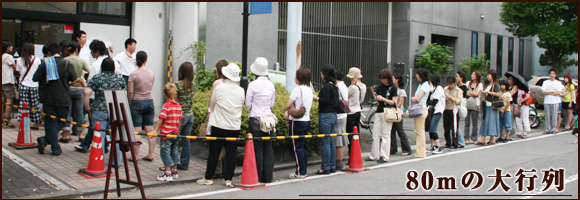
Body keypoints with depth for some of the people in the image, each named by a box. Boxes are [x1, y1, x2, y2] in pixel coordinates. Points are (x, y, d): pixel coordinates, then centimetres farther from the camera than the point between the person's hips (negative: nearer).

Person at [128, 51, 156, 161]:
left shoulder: (133, 75, -10)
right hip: (150, 102, 4)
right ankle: (150, 154, 11)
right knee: (150, 129, 8)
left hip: (137, 103, -4)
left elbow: (130, 92, -8)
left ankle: (136, 155, 1)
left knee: (137, 130, -1)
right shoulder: (151, 74, 3)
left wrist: (130, 104, 5)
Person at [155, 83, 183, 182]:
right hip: (176, 133, 7)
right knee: (174, 152, 17)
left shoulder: (166, 105, -14)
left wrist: (155, 131, -16)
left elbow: (161, 119, -18)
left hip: (166, 134, -7)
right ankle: (174, 172, 25)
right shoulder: (178, 106, 5)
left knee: (165, 153, -1)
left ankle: (168, 174, -3)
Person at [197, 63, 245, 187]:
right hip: (235, 127, 2)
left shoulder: (219, 88, -9)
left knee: (214, 152, 6)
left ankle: (208, 178, 14)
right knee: (231, 153, 8)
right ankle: (228, 179, 9)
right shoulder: (241, 91, -1)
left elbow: (211, 105, 4)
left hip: (219, 126, -2)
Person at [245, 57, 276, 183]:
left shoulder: (253, 85, -9)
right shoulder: (271, 85, 5)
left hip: (256, 119, -4)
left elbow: (248, 105, -4)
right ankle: (268, 176, 12)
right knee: (268, 148, 9)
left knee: (257, 148, 0)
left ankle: (257, 177, 4)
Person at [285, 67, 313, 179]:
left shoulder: (298, 89, -15)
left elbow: (288, 105, -16)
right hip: (307, 120, 8)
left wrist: (288, 110, 7)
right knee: (303, 146, 13)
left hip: (297, 122, -8)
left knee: (297, 147, -2)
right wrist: (288, 112, 6)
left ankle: (300, 173, 1)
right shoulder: (309, 89, 11)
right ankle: (304, 171, 17)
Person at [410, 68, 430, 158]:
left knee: (420, 131, -6)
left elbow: (417, 99, -18)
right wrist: (414, 98, -8)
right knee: (419, 131, 13)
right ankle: (422, 151, 19)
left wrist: (413, 98, 2)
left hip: (421, 109, -10)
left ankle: (420, 153, -2)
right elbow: (415, 98, 13)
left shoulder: (425, 85, -12)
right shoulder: (421, 84, 18)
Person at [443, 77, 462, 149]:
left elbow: (459, 101, -6)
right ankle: (448, 143, 18)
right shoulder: (445, 89, 13)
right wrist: (444, 99, -5)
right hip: (446, 110, 4)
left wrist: (451, 98, -12)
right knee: (446, 128, 7)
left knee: (454, 128, -4)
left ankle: (455, 144, 2)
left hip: (453, 110, -4)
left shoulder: (458, 91, 2)